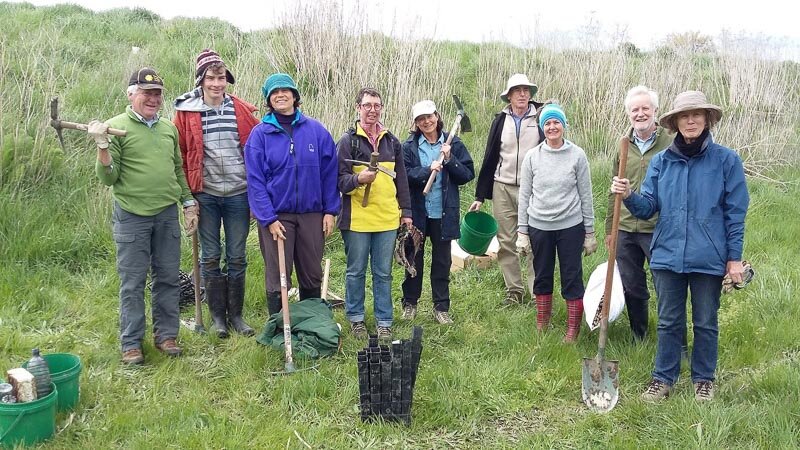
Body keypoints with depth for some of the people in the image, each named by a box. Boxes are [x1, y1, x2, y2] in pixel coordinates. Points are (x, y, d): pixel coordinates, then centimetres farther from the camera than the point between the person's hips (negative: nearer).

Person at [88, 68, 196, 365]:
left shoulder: (169, 128, 10)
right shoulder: (116, 127, -6)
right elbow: (108, 178, -8)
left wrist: (188, 203, 15)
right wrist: (102, 147, -22)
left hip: (167, 215, 5)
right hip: (132, 217, -5)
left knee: (168, 278, 11)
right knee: (132, 283, 3)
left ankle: (166, 334, 24)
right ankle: (131, 343, 15)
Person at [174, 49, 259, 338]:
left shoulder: (242, 111, 3)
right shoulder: (185, 112, -1)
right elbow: (179, 155, 1)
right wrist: (186, 195, -2)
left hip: (238, 194, 1)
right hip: (205, 195, -1)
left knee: (237, 257, 8)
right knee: (210, 257, 8)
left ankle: (236, 314, 21)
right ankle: (217, 315, 20)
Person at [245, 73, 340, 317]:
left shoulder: (316, 130, 1)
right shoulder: (260, 134, -3)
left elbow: (329, 172, 3)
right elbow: (255, 181, -6)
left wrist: (330, 210, -2)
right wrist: (268, 218, -13)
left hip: (312, 214, 2)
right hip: (276, 216, -2)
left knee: (312, 277, 13)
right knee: (278, 281, 4)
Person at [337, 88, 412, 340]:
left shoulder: (392, 142, 13)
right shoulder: (348, 141, -1)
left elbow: (402, 180, 17)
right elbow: (339, 180, -6)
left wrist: (406, 211, 13)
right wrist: (359, 179, -25)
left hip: (388, 219, 4)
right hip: (356, 219, -3)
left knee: (383, 273, 10)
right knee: (356, 271, 7)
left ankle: (384, 322, 19)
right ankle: (356, 319, 22)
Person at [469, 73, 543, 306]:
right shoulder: (500, 121, 6)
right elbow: (490, 158, 9)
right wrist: (480, 196, 6)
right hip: (503, 188, 2)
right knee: (506, 242, 5)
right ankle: (514, 290, 16)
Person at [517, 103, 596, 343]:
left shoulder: (577, 155, -3)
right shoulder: (532, 156, 0)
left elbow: (586, 195, 1)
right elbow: (524, 195, 4)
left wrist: (589, 232, 2)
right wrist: (522, 232, 2)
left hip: (570, 226, -2)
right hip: (539, 227, 2)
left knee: (572, 279, 3)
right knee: (542, 277, 13)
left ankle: (573, 331, 15)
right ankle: (541, 327, 27)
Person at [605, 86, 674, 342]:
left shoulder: (671, 143, -5)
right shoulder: (623, 145, 8)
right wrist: (609, 228, 14)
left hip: (659, 231, -4)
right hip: (625, 230, 5)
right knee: (632, 288, 14)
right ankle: (638, 340, 30)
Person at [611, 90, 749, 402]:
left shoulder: (726, 160, -4)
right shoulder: (661, 162, 4)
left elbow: (736, 212, -3)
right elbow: (649, 207, 2)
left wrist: (734, 257, -5)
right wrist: (628, 196, -19)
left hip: (709, 258, -2)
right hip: (667, 255, 2)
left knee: (705, 323, 13)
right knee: (669, 323, 12)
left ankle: (704, 379, 29)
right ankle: (664, 378, 25)